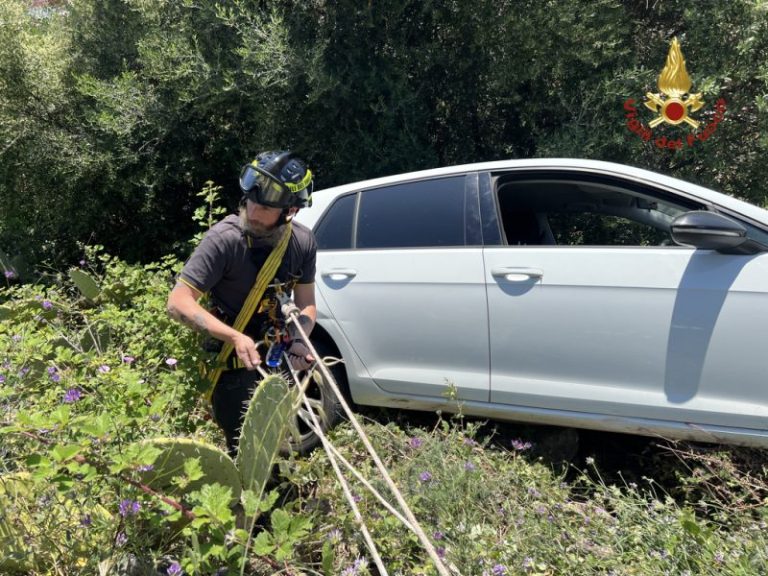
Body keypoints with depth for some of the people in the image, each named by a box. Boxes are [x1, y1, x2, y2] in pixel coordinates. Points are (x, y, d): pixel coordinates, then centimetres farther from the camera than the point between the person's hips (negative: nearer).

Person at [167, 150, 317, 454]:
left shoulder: (303, 242, -9)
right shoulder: (224, 239, -25)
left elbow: (306, 305, 1)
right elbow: (178, 303, -26)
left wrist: (297, 341, -18)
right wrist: (236, 337, -36)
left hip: (271, 357, 6)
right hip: (231, 363, -5)